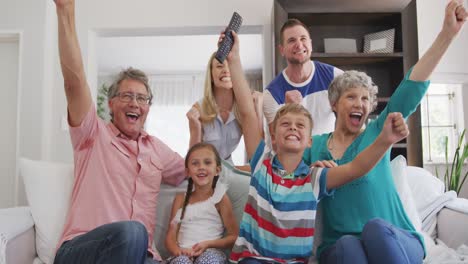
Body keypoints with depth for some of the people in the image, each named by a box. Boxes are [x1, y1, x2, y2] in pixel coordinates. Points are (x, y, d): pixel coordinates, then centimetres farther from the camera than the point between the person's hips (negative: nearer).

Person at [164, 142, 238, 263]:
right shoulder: (181, 199, 13)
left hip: (211, 253, -1)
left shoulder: (220, 198, 6)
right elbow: (170, 237, 9)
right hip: (184, 254, 2)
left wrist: (208, 244, -13)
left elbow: (234, 237, 4)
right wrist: (179, 251, -14)